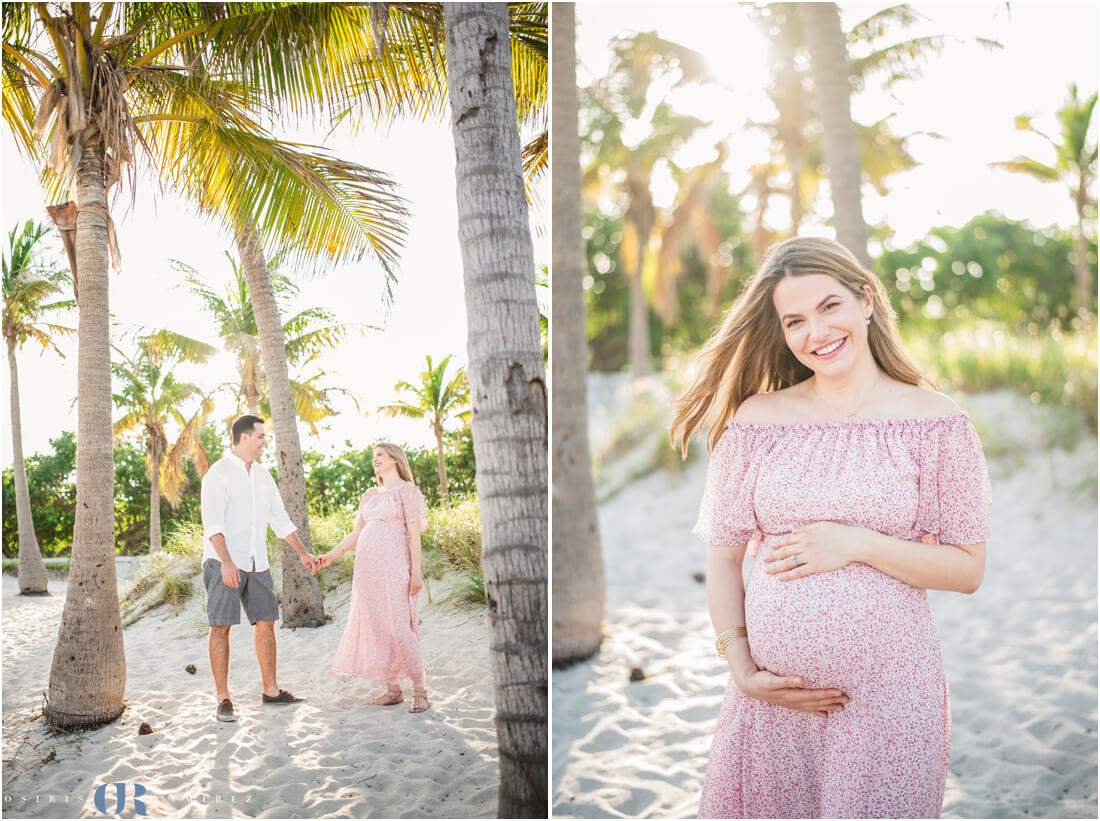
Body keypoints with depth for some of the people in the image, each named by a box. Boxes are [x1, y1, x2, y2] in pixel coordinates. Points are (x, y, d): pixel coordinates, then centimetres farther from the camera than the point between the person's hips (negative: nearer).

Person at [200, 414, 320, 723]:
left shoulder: (262, 474, 14)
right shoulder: (218, 473, -7)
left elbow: (279, 518, 19)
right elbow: (212, 522, -16)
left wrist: (303, 553, 18)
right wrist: (226, 562, -26)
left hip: (256, 561, 7)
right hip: (223, 561, -7)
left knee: (266, 623, 8)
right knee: (221, 627, -3)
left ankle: (271, 690, 17)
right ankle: (223, 699, 3)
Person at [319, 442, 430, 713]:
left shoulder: (408, 491, 0)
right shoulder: (369, 496, 19)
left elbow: (414, 534, -6)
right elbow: (356, 534, 19)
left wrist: (416, 572, -12)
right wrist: (332, 555, 6)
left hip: (393, 566, -7)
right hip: (367, 567, 7)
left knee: (399, 628, -12)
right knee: (376, 628, 6)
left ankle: (420, 690, -3)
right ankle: (392, 689, 14)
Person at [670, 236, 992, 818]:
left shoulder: (936, 422, -2)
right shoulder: (757, 420, 1)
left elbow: (968, 569, -1)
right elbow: (722, 554, 4)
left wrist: (857, 543, -14)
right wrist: (742, 670, -5)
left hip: (889, 688, -1)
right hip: (771, 692, 2)